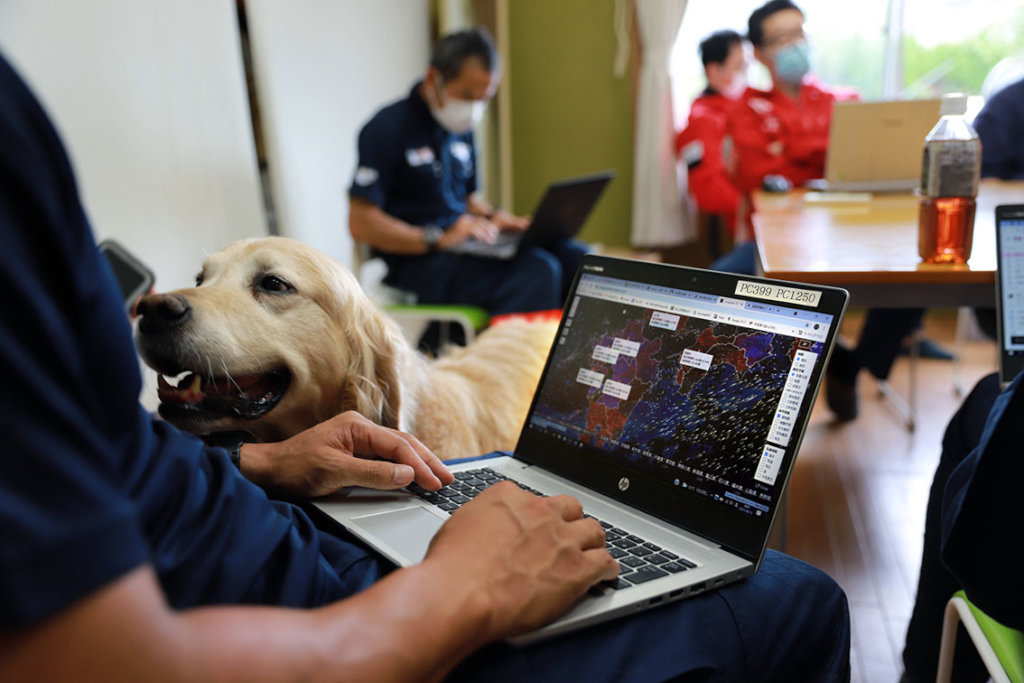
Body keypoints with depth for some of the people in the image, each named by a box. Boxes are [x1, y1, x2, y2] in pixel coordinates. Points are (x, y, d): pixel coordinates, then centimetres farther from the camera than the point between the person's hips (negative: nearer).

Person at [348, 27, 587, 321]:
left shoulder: (461, 130, 16)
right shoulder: (388, 128, -9)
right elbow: (361, 224, -15)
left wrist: (492, 217, 5)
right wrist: (438, 239, -23)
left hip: (466, 243, 8)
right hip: (418, 262, -8)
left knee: (576, 258, -11)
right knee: (537, 270, -30)